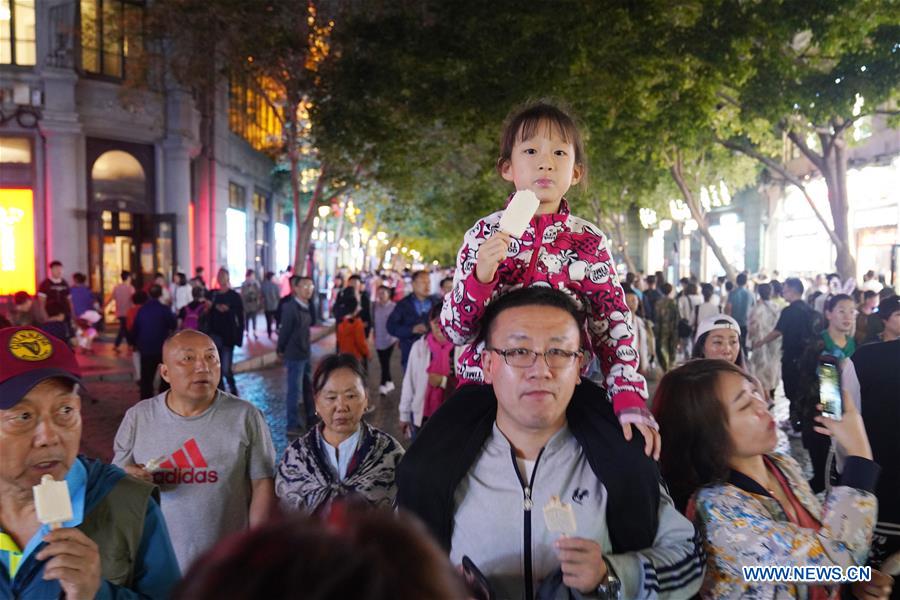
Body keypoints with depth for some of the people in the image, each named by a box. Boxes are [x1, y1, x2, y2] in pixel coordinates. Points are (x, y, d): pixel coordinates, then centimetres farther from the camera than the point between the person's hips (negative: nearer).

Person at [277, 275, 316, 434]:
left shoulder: (306, 306, 5)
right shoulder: (290, 308, -19)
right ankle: (293, 424, 13)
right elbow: (284, 330, -13)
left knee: (309, 388, 19)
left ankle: (311, 419, 33)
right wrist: (281, 350, -5)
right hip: (294, 356, -8)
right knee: (295, 390, 1)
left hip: (306, 354, 8)